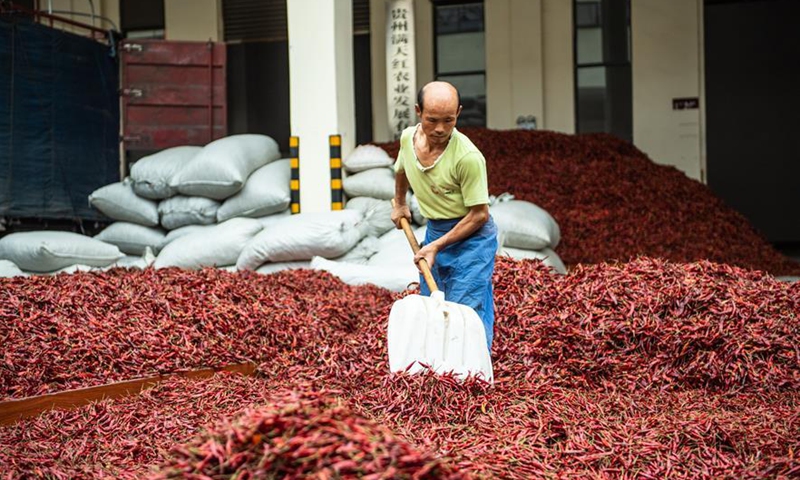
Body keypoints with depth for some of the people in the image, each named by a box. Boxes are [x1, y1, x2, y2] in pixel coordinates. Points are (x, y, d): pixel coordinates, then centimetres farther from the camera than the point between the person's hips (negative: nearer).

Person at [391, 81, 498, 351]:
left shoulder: (468, 157, -26)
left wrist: (436, 246, -20)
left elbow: (479, 214, -20)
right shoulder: (408, 138, -6)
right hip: (434, 230, 7)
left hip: (471, 238, -7)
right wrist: (399, 204, 33)